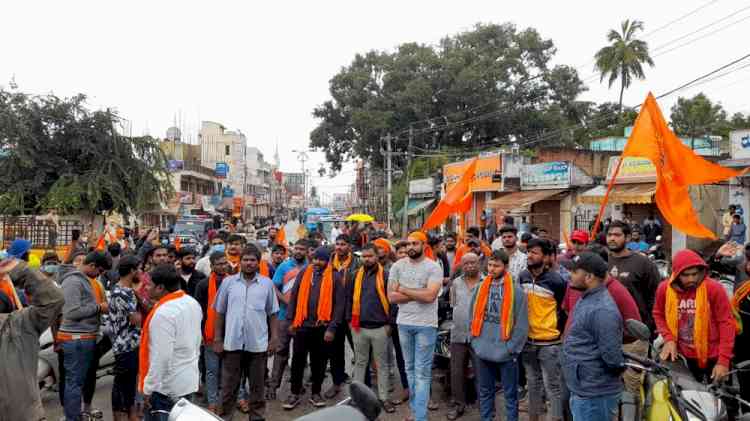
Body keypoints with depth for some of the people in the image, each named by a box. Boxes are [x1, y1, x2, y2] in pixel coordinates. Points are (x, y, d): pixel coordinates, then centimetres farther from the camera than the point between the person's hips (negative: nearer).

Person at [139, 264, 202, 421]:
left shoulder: (163, 313, -23)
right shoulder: (193, 303, 4)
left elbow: (161, 357, -25)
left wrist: (148, 388, -16)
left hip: (166, 387, -8)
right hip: (189, 381, 8)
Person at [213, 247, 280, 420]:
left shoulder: (267, 283, 1)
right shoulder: (228, 282, 2)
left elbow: (273, 314, 5)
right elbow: (219, 312, 6)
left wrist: (274, 338, 0)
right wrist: (217, 339, 3)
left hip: (258, 343, 0)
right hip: (232, 342, 0)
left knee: (257, 385, 12)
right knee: (229, 385, 11)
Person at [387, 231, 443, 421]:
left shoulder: (433, 267, -8)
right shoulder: (397, 266, 2)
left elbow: (430, 296, -20)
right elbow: (391, 297, -5)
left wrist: (404, 290, -10)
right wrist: (418, 294, -12)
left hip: (426, 325, -4)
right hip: (403, 323, 4)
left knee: (422, 372, -1)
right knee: (410, 368, 16)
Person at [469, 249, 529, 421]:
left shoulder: (516, 291, -8)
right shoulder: (479, 289, 4)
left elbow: (522, 325, -8)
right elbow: (473, 318, 10)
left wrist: (511, 349, -11)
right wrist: (475, 342, 3)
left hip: (505, 353, -4)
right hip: (482, 352, 4)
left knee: (510, 394, 10)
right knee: (485, 391, 16)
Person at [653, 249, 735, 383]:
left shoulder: (714, 289, -17)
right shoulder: (664, 288, -9)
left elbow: (726, 323, -14)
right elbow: (658, 314, 6)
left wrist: (724, 360, -17)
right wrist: (669, 338, -10)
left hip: (711, 356, -2)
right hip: (682, 355, 2)